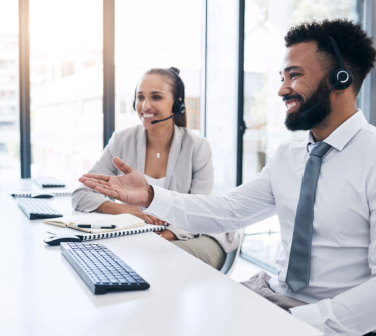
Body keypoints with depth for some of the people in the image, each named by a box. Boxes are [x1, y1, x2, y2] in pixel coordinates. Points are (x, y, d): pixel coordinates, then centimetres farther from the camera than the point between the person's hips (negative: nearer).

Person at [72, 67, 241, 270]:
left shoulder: (197, 147, -5)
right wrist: (128, 210, -21)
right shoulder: (122, 142, -1)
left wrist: (162, 236, -29)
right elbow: (80, 195, -3)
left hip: (189, 237, -3)